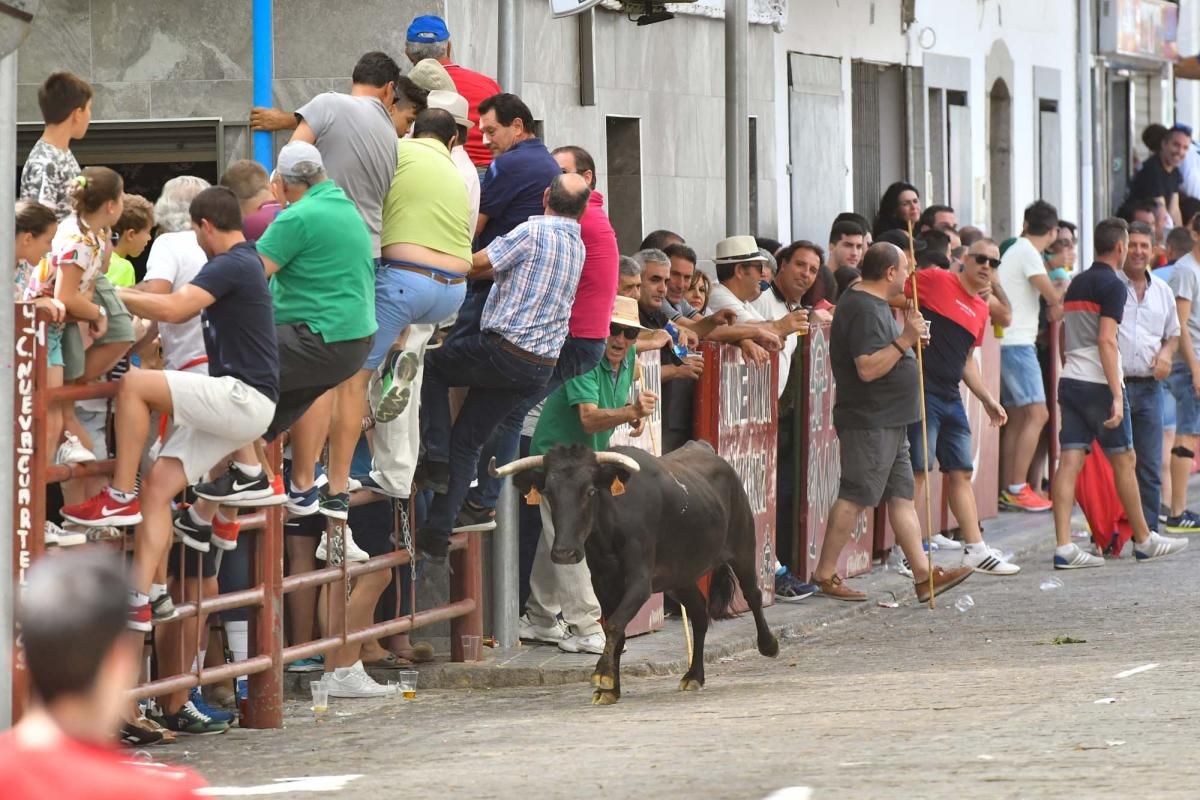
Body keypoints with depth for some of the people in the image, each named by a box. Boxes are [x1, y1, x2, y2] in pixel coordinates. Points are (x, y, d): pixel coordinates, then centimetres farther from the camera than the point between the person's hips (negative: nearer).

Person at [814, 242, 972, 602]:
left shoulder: (874, 305, 16)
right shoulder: (864, 310, -17)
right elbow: (867, 368, -25)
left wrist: (908, 339, 18)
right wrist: (905, 340, -25)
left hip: (889, 422, 11)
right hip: (868, 421, -11)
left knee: (902, 497, 8)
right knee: (855, 498, -7)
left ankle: (923, 574, 8)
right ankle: (824, 575, -1)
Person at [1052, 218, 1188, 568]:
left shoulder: (1076, 285, 16)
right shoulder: (1113, 286, -9)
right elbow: (1106, 340, -17)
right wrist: (1117, 396, -20)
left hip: (1069, 381, 7)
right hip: (1098, 383, -7)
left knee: (1069, 461, -2)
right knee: (1123, 460, 6)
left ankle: (1064, 547, -11)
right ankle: (1144, 540, 18)